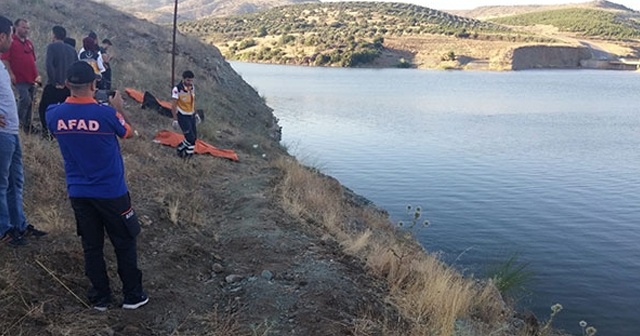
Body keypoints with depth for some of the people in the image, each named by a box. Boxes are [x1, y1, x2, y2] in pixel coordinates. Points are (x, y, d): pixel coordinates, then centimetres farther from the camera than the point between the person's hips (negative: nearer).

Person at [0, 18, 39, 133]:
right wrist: (11, 74, -17)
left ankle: (27, 127, 19)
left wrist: (36, 75, 15)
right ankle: (18, 122, -1)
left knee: (29, 102, 11)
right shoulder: (12, 42, -6)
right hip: (20, 79, -7)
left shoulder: (29, 42, 16)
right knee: (25, 99, -17)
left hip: (31, 79, 7)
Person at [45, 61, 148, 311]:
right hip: (111, 192, -4)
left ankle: (100, 298, 25)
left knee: (92, 247, 15)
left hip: (78, 193, 4)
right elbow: (128, 133, 2)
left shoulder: (54, 115, -7)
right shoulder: (106, 113, -19)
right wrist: (119, 109, 15)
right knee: (125, 244, 11)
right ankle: (133, 296, 22)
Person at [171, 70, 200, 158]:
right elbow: (173, 106, -18)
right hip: (182, 117, -7)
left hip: (191, 115, 7)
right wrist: (175, 120, -18)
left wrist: (196, 114, 16)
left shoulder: (192, 88, -1)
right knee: (190, 137, -11)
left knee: (194, 137, 9)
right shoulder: (177, 89, -22)